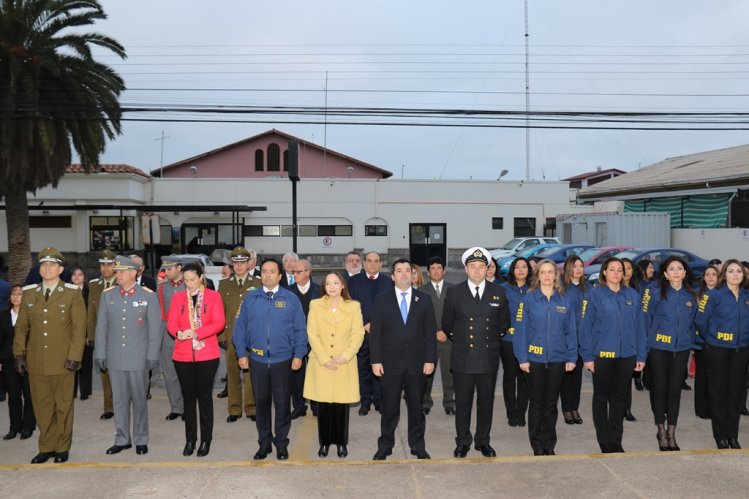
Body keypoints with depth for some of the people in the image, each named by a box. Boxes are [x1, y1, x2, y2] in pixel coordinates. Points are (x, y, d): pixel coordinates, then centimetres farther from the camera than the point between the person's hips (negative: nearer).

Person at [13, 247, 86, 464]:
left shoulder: (72, 293, -1)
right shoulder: (29, 293, 9)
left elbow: (79, 328, -5)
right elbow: (21, 326, 11)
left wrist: (74, 357, -11)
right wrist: (19, 354, 4)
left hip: (62, 362, -3)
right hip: (36, 362, 3)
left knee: (63, 406, 7)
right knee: (42, 407, 8)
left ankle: (62, 448, 20)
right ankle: (46, 448, 22)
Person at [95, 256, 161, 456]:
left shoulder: (148, 295, -3)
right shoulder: (107, 295, 5)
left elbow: (154, 328, -3)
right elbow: (101, 327, 7)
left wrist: (152, 356, -6)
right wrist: (100, 354, 4)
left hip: (138, 359, -2)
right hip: (114, 358, 3)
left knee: (139, 400, 6)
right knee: (119, 400, 10)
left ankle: (141, 440, 19)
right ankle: (122, 439, 22)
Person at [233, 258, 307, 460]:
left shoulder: (291, 299, -1)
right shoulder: (250, 299, 3)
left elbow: (300, 329, 0)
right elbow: (240, 328, 5)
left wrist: (298, 355, -5)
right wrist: (242, 354, -1)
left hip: (283, 360, -1)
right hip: (257, 360, 1)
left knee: (282, 403, 6)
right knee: (261, 402, 11)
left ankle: (281, 443, 22)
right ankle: (264, 443, 26)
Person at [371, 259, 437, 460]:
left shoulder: (424, 300, 6)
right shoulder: (381, 300, 2)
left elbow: (430, 332, 3)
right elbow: (375, 333, -1)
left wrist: (430, 359, -3)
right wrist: (375, 360, -7)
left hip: (417, 363, 1)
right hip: (390, 363, -1)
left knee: (416, 407, 10)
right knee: (389, 408, 7)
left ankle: (418, 446, 24)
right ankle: (385, 446, 21)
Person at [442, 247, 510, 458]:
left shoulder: (498, 293, 3)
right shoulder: (454, 292, -1)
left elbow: (504, 323, 14)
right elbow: (447, 324, 9)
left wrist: (493, 339, 9)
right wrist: (459, 340, 7)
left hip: (489, 358, 1)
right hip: (462, 358, -1)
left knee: (486, 401, 11)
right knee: (462, 402, 7)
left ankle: (483, 441, 25)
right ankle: (463, 442, 21)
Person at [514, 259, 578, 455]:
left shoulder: (565, 301, 4)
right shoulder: (528, 299, -3)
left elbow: (571, 331, 5)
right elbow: (521, 330, -5)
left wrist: (572, 358, -1)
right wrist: (522, 358, -10)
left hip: (557, 359, 2)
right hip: (534, 359, -2)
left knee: (551, 404, 12)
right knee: (536, 403, 7)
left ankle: (549, 444, 25)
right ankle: (537, 445, 19)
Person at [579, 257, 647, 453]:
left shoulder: (633, 295, 7)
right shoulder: (594, 294, -4)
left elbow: (639, 326, 7)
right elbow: (586, 326, -6)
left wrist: (641, 355, 3)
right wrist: (587, 356, -10)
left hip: (626, 355, 3)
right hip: (601, 355, -3)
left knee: (619, 397, 11)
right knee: (601, 397, 8)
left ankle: (616, 440, 22)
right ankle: (604, 440, 19)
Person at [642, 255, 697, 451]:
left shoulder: (691, 295, 5)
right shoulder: (655, 291, -9)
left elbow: (691, 321, 15)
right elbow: (646, 317, -6)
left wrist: (690, 340, 9)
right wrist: (646, 342, -6)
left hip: (681, 348, 3)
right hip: (658, 347, -3)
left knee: (675, 389, 7)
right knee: (660, 388, 5)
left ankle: (671, 433, 19)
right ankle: (661, 432, 20)